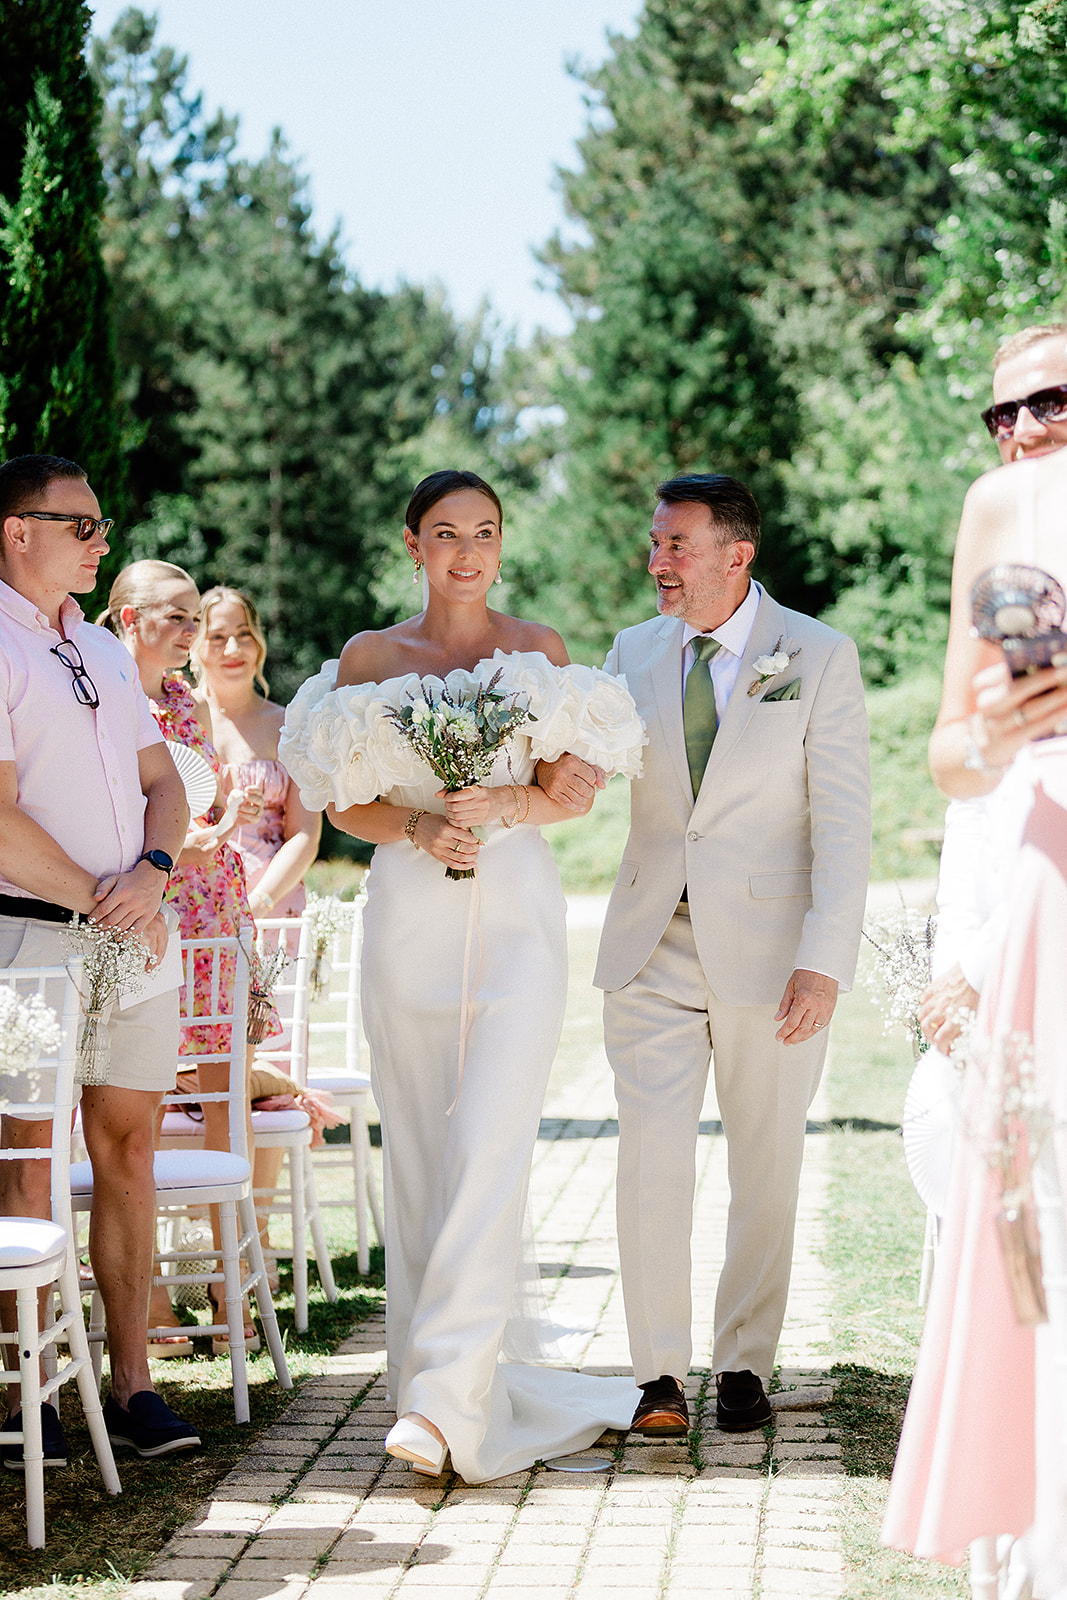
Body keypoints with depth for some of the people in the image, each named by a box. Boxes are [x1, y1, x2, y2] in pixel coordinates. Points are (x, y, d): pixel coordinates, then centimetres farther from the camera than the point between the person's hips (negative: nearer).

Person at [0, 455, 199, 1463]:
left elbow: (162, 782, 16)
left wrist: (151, 875, -4)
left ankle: (132, 1383, 12)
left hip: (135, 930, 7)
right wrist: (102, 905, -9)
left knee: (127, 1150, 7)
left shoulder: (103, 651, 18)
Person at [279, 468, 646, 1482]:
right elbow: (343, 800, 7)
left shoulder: (540, 651, 8)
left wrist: (504, 803, -13)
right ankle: (464, 1374, 15)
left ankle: (446, 1395, -17)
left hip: (516, 912, -1)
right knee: (419, 1147, 3)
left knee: (488, 1142, -14)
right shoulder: (369, 658, 8)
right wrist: (417, 827, -12)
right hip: (410, 908, 2)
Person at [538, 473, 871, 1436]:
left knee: (766, 1169, 8)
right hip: (655, 948, 2)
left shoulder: (819, 658, -4)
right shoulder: (635, 652, 8)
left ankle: (745, 1365, 21)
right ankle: (661, 1374, 3)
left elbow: (843, 822, -7)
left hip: (770, 951, -2)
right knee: (651, 1162, -7)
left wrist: (825, 961, -16)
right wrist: (561, 767, -18)